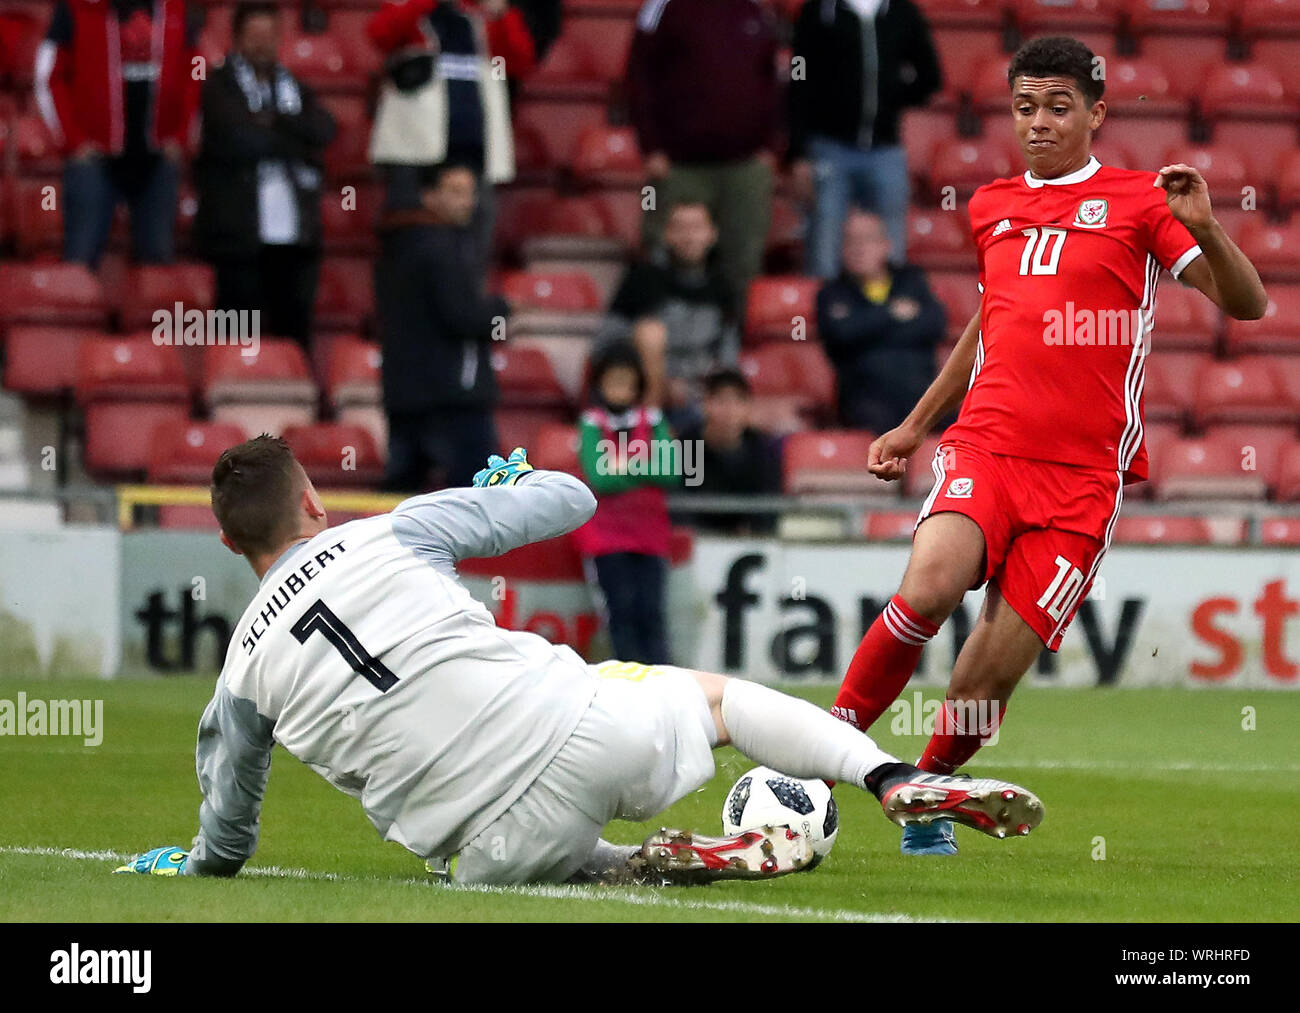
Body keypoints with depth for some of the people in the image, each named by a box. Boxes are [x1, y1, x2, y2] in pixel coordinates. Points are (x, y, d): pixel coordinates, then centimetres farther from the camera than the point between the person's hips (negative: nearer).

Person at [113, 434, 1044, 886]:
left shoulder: (245, 669, 9)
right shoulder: (391, 534, 4)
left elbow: (227, 841, 21)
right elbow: (570, 501, 13)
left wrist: (195, 861, 44)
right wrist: (521, 479, 36)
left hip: (494, 845, 1)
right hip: (575, 728, -1)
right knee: (716, 694, 27)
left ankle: (679, 859, 5)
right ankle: (894, 780, 6)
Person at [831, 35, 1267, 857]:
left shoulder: (1137, 202, 4)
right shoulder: (991, 207, 17)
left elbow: (1246, 304, -3)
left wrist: (1204, 230, -21)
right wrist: (916, 424, 34)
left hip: (1084, 472, -2)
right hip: (985, 445, 2)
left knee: (988, 678, -7)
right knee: (930, 587, -28)